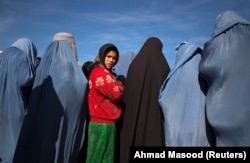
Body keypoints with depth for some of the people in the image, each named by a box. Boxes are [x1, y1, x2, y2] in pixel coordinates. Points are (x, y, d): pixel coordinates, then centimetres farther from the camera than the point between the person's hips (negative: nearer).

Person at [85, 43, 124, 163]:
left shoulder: (107, 73, 19)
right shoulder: (100, 72, -12)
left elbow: (112, 93, 15)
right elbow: (116, 93, -19)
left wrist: (118, 88, -3)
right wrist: (120, 86, 0)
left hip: (104, 122, 10)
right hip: (103, 124, -10)